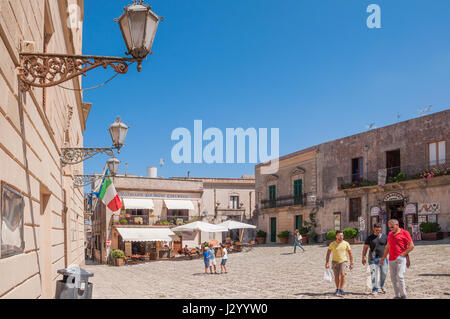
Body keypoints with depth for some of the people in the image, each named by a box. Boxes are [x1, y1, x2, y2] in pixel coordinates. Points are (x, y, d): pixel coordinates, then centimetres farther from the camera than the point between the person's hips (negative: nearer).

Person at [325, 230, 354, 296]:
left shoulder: (346, 243, -3)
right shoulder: (332, 244, -2)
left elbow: (350, 254, 4)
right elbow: (328, 253, 5)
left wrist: (351, 263, 1)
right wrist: (327, 263, -1)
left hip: (343, 261, -1)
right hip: (335, 261, 1)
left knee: (342, 274, -18)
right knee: (336, 276, 4)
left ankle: (341, 289, -7)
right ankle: (337, 289, 21)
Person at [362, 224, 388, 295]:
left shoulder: (384, 237, 6)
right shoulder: (370, 238, 4)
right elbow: (365, 248, 3)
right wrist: (364, 257, -7)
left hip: (383, 258, 1)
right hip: (373, 259, -1)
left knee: (384, 273, 3)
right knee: (374, 274, -6)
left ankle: (381, 287, 28)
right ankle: (375, 290, -1)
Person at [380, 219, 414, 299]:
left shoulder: (404, 233, -2)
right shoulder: (390, 234, 17)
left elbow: (411, 246, -5)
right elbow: (387, 247, 25)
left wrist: (403, 253, -10)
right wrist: (383, 258, 24)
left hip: (401, 258, -6)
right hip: (391, 259, 6)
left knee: (400, 276, -13)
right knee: (393, 278, 4)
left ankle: (403, 295, -2)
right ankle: (397, 295, 11)